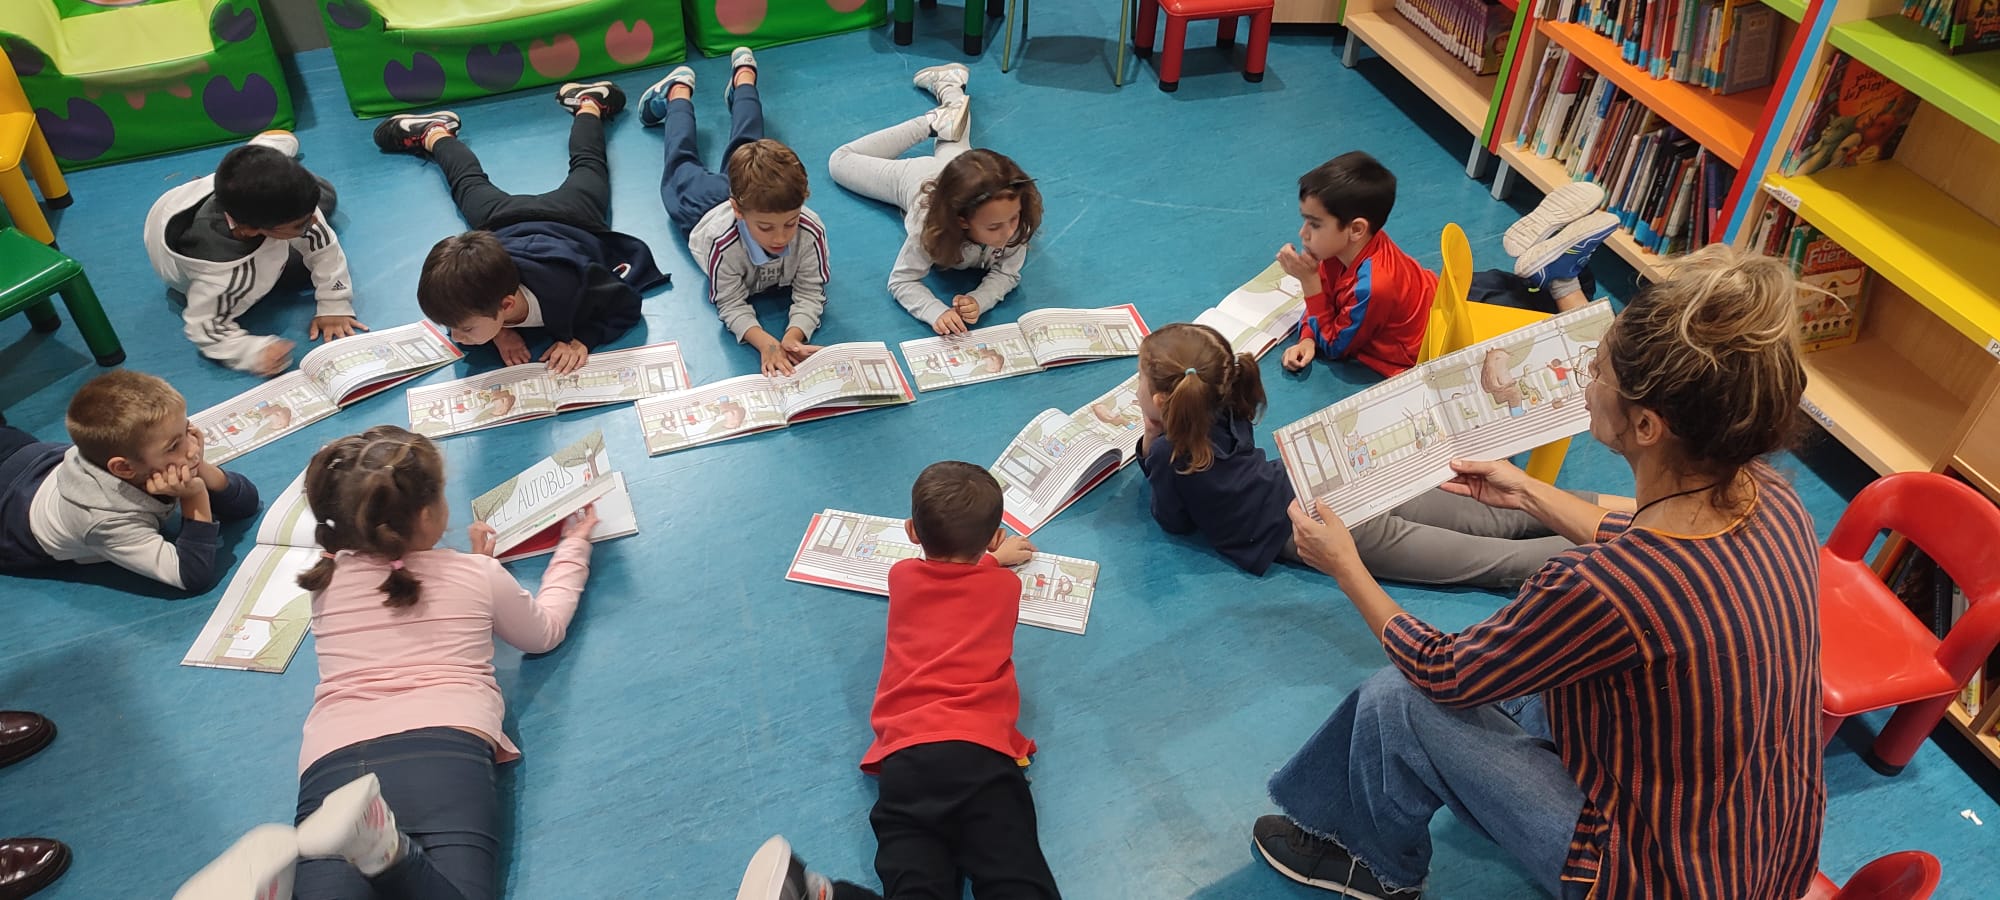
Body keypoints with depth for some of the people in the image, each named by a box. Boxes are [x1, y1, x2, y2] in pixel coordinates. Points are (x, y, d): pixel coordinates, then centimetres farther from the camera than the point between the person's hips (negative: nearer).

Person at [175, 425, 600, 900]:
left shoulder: (327, 580, 22)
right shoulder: (480, 575, 15)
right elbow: (544, 631, 37)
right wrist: (574, 546, 50)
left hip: (333, 763, 3)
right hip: (445, 751, -3)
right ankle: (381, 846, -47)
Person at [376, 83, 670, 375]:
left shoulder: (568, 294, -53)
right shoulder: (472, 290, -43)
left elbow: (627, 306, -34)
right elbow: (459, 319, -17)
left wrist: (582, 339, -49)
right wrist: (498, 332, -38)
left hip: (569, 221, 0)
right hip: (508, 222, 1)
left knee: (586, 164, 33)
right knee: (470, 184, 35)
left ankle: (589, 103, 58)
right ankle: (435, 133, 63)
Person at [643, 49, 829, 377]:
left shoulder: (811, 231, -48)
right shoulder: (723, 242, -52)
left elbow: (811, 294, -38)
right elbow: (731, 305, -42)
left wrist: (793, 336, -59)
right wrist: (764, 343, -62)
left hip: (751, 197, 2)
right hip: (704, 209, -2)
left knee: (743, 148, 33)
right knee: (683, 168, 32)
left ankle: (744, 78, 60)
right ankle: (678, 91, 58)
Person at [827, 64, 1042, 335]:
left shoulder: (1015, 224, -46)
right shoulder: (930, 226, -51)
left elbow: (1007, 274, -33)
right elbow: (901, 281, -41)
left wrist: (978, 301, -56)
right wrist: (937, 312, -61)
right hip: (914, 176, -2)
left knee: (953, 147, 38)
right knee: (841, 160, 22)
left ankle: (948, 84, 61)